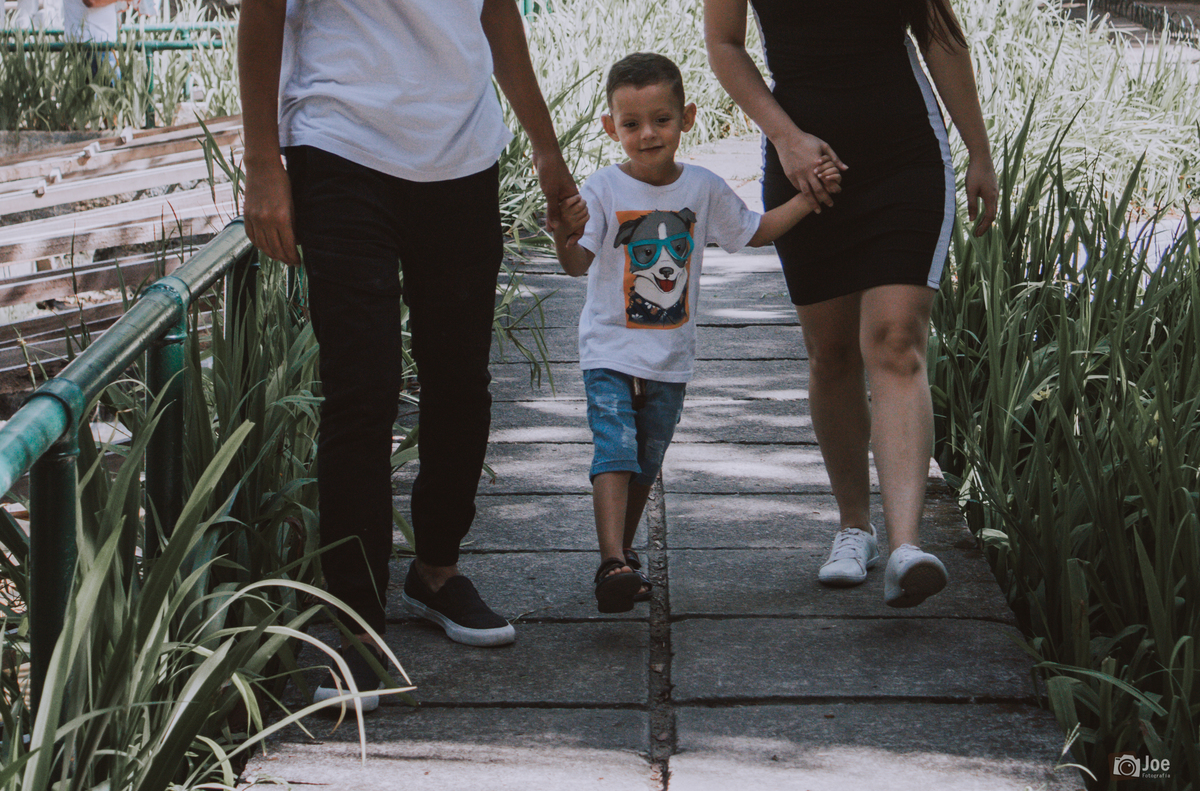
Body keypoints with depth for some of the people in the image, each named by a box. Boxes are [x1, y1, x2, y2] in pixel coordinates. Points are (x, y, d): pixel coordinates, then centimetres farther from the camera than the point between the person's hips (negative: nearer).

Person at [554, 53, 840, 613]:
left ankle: (625, 548, 31)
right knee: (615, 452, -18)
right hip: (610, 350, -4)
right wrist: (566, 236, -43)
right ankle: (612, 563, -25)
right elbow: (578, 266, -20)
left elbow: (754, 232, 15)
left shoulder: (704, 189, 1)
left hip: (670, 357, 4)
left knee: (646, 463, 14)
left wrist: (808, 196, 5)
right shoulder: (603, 190, -11)